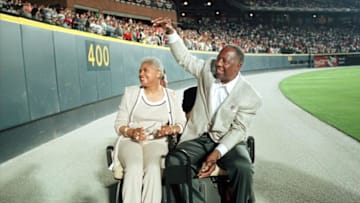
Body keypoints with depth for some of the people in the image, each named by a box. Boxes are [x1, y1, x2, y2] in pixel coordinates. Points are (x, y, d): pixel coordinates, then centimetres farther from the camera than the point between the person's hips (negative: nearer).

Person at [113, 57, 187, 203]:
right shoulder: (131, 92, 7)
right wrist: (131, 132, -16)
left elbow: (182, 123, 9)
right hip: (130, 140, 0)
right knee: (134, 167, -33)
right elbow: (119, 124, 6)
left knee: (153, 168, -33)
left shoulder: (171, 96, 9)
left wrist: (171, 129, -14)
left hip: (156, 141, 0)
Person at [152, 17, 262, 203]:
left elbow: (238, 130, -11)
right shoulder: (208, 69, 0)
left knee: (243, 168, -33)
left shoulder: (250, 97, -10)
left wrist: (217, 153, -24)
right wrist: (171, 32, -11)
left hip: (228, 141, -2)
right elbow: (184, 57, 5)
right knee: (174, 163, -25)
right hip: (197, 137, 3)